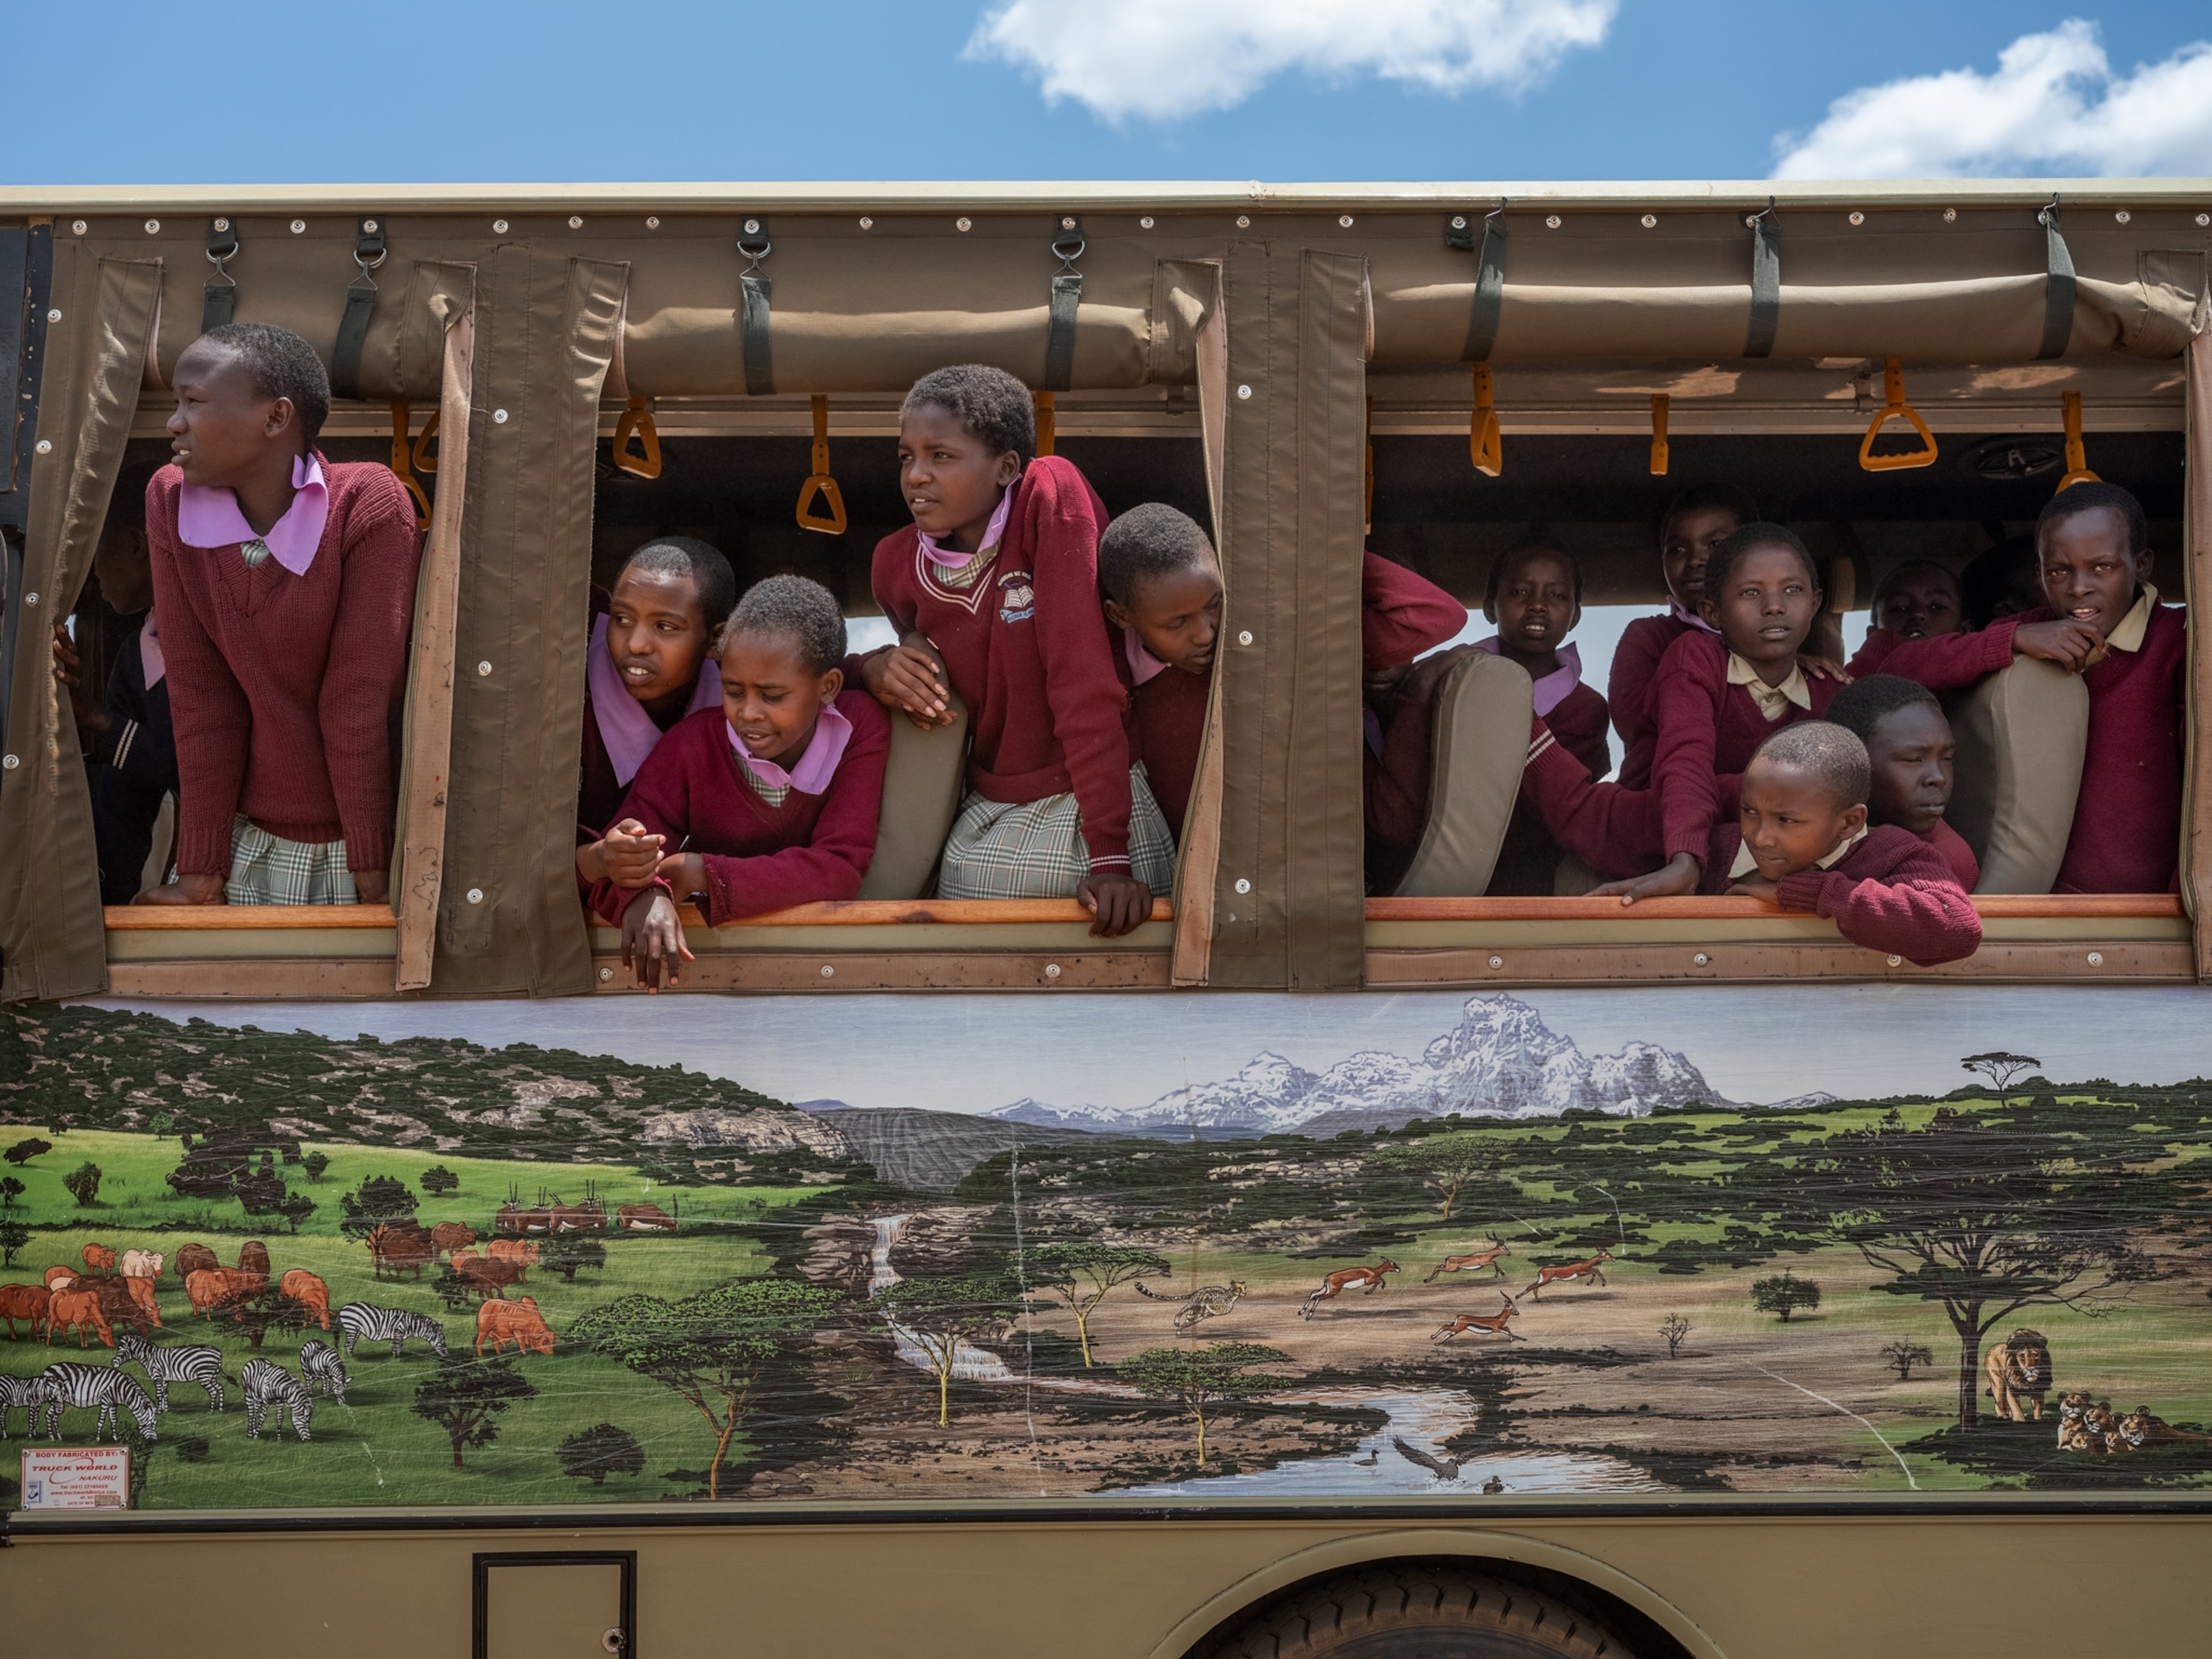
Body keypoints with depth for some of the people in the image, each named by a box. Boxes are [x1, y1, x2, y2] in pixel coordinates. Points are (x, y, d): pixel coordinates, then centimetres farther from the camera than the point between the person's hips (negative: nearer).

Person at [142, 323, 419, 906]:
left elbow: (359, 699, -18)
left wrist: (371, 869, -15)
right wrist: (201, 869, -8)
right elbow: (199, 693, -7)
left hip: (362, 839, -3)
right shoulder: (170, 501, -7)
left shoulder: (368, 504, -18)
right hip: (251, 837, 3)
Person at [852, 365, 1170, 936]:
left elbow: (1082, 674, -21)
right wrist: (875, 668, -8)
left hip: (1091, 806, -4)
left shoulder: (1051, 493, -16)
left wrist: (1109, 855, -24)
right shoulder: (897, 562, -2)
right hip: (989, 822, 4)